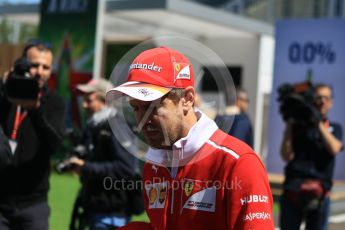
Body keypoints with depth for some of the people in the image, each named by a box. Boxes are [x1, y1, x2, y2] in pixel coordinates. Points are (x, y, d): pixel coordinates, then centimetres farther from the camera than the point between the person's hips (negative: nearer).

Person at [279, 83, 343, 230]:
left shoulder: (334, 128, 12)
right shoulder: (298, 126, 7)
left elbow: (334, 148, -10)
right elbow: (287, 156, -4)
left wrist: (318, 123, -11)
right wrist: (289, 126, -8)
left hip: (320, 192, 1)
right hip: (293, 189, -1)